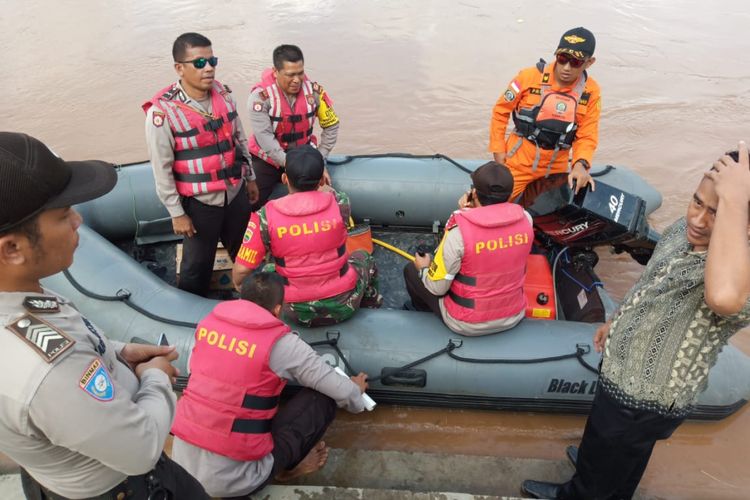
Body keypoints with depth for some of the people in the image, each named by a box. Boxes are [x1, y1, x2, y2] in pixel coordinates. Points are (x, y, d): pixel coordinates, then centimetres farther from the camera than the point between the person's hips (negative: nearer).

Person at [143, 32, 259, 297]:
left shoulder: (224, 95, -3)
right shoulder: (163, 111, -19)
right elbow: (162, 170, -15)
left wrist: (250, 178, 16)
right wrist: (177, 213, -11)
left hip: (235, 192, 5)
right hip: (199, 202, -5)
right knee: (198, 263, 14)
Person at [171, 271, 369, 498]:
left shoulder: (208, 321, 2)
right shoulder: (282, 343, -12)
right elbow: (343, 393, -6)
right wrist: (355, 390, 18)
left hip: (179, 462, 6)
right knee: (323, 399, 0)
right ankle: (284, 466, 18)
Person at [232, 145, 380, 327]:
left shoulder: (265, 217, -19)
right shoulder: (339, 204, -14)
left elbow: (241, 270, -14)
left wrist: (238, 284, 9)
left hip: (297, 314, 0)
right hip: (343, 307, 1)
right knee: (362, 256, 32)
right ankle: (370, 302, 49)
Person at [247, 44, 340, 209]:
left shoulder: (314, 91, -11)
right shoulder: (260, 96, -21)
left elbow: (331, 126, -1)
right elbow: (264, 137, -26)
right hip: (266, 159, -3)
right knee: (250, 204, -10)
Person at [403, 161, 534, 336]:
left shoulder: (459, 230, -28)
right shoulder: (525, 218, -13)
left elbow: (437, 288, -18)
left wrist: (424, 268, 4)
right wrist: (471, 213, -4)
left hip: (468, 324, -5)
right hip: (513, 315, 5)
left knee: (411, 270, 17)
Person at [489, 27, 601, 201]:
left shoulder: (591, 92, -8)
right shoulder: (529, 77, -14)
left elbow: (587, 136, -7)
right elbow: (501, 111, -3)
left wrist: (580, 164, -27)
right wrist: (498, 149, -4)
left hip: (556, 167, 3)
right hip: (519, 163, -3)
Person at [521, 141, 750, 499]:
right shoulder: (682, 230, -9)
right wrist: (617, 321, 22)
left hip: (648, 399, -8)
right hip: (630, 371, 8)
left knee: (601, 461, 21)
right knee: (626, 452, 36)